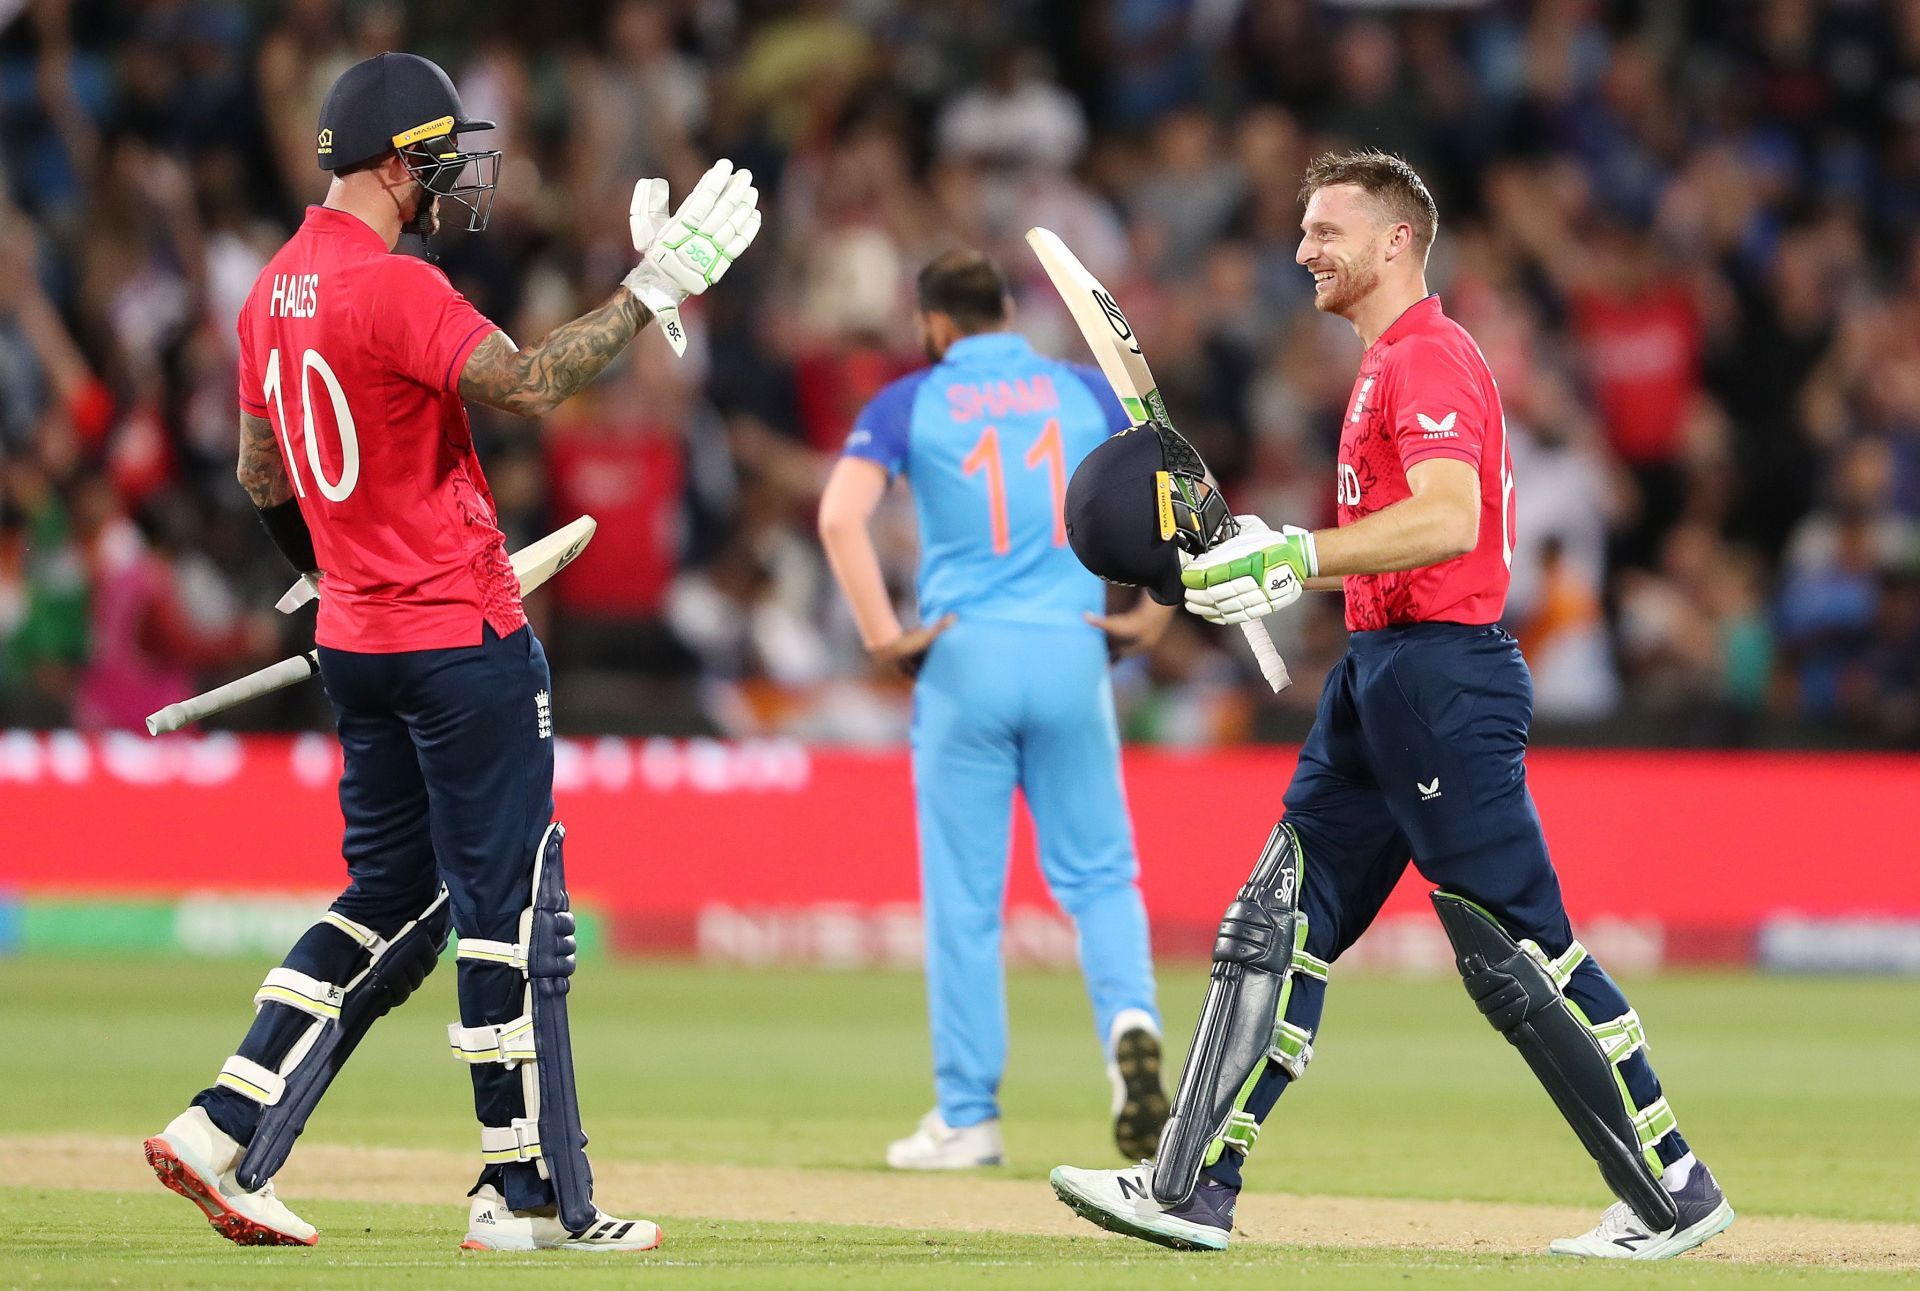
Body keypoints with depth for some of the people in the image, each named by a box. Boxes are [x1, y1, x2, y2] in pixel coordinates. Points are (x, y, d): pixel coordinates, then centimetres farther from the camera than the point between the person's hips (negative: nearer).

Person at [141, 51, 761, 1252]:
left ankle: (224, 1132, 6)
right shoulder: (392, 288, -17)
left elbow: (262, 471, 20)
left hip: (356, 642, 9)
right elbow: (526, 381, -29)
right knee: (511, 906, -2)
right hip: (465, 638, -9)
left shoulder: (276, 292, 11)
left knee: (390, 903, 15)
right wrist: (656, 287, -24)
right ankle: (529, 1195, 2)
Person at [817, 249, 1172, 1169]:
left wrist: (882, 637, -9)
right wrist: (1153, 614, 6)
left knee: (963, 896, 4)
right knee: (1096, 875, 10)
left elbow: (841, 516, -12)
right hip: (1072, 649, 2)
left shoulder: (910, 401, 3)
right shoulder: (1085, 392, 10)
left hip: (965, 655, -2)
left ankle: (967, 1118, 7)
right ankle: (1129, 1019, -18)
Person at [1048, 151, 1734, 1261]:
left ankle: (1675, 1193, 1)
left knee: (1517, 955, -7)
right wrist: (1246, 552, 16)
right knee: (1278, 921, 5)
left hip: (1446, 676, -11)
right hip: (1379, 681, 11)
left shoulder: (1432, 358, -13)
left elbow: (1448, 521, -28)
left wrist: (1298, 557, -30)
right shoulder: (1391, 363, 20)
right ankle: (1193, 1190, 3)